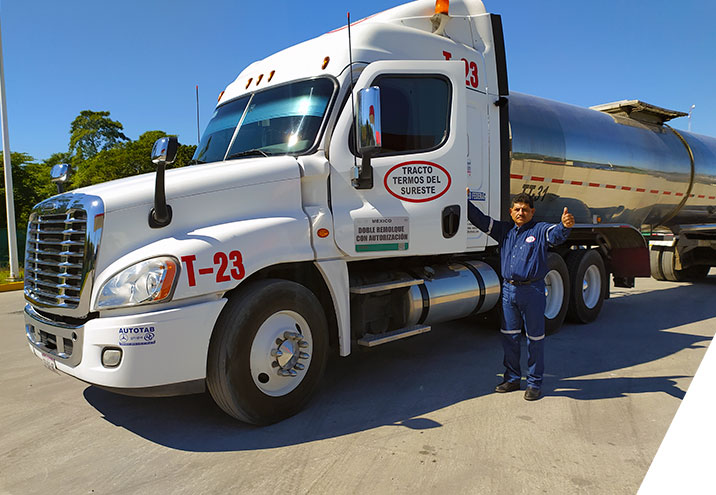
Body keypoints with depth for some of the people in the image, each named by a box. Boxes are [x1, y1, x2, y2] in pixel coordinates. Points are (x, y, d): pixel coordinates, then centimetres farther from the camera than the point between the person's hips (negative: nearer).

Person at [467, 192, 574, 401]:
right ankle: (512, 378, 27)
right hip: (508, 289, 5)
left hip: (532, 291, -5)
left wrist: (565, 225, -45)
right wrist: (465, 202, 2)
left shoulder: (540, 230, -2)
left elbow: (556, 234, -22)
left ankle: (535, 383, 18)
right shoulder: (505, 230, 12)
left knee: (535, 338, 5)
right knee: (509, 336, 12)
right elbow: (481, 221, 11)